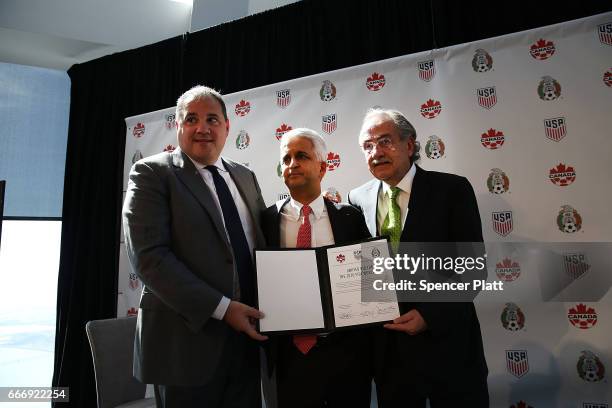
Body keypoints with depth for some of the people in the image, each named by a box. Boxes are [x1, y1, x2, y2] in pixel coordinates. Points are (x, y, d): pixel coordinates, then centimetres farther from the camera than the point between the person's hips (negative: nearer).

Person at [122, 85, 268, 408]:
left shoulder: (245, 177, 12)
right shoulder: (152, 173, -5)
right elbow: (148, 256, -15)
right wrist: (221, 308, -19)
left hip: (245, 336, 5)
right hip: (187, 339, -5)